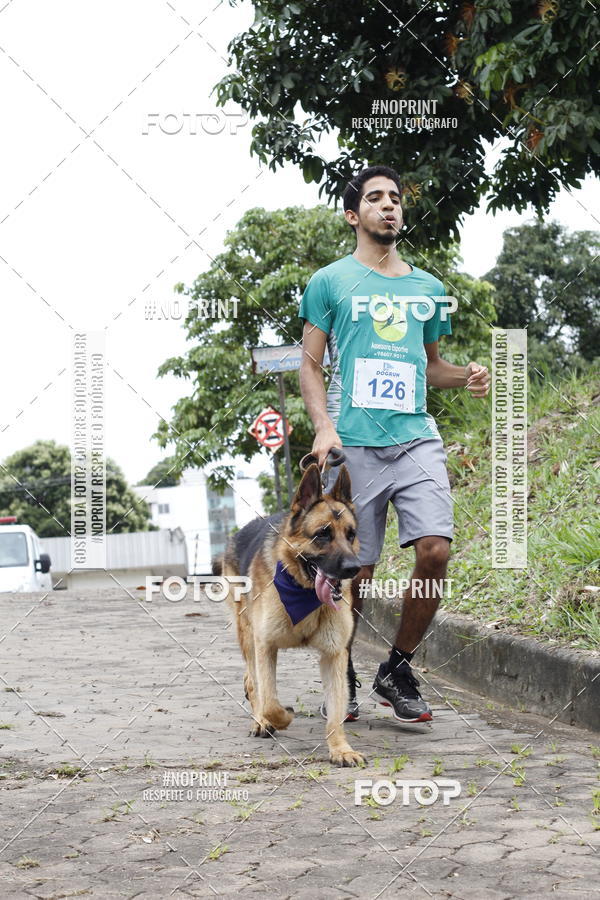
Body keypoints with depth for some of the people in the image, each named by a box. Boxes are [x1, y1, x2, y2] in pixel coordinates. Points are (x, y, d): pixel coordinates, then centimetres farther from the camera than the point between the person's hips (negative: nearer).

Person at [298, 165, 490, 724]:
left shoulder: (427, 288, 19)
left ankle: (397, 671, 4)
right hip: (355, 443, -3)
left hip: (417, 436, 3)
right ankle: (341, 678, 21)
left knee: (436, 548, -14)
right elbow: (310, 364, 6)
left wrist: (465, 376, 6)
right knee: (354, 569, -1)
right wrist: (323, 426, -9)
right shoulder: (330, 281, 8)